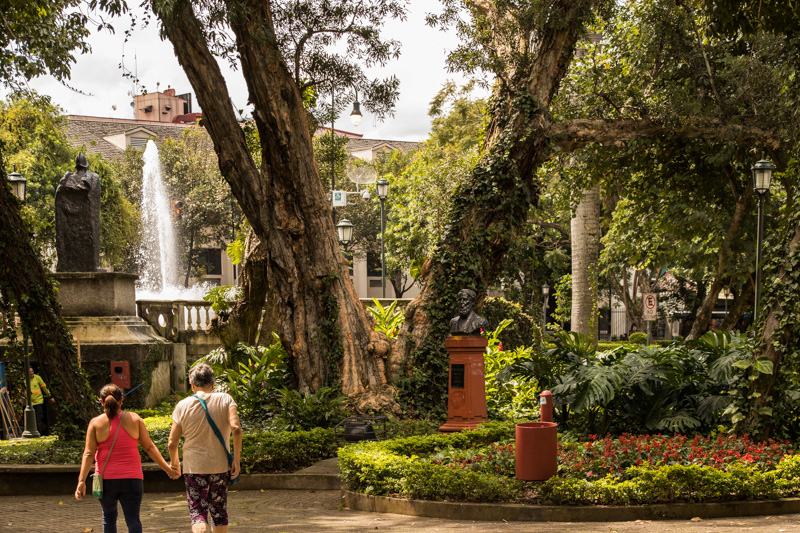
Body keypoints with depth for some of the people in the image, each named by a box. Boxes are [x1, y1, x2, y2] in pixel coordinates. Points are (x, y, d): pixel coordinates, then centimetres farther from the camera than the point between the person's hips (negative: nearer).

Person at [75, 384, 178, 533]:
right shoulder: (134, 419, 0)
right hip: (131, 479, 0)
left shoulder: (96, 423, -2)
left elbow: (88, 454, -8)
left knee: (109, 517, 20)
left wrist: (81, 481, -9)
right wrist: (167, 469, 9)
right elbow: (149, 447, 1)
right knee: (133, 518, -2)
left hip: (106, 479, 0)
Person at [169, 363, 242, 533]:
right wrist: (236, 459, -8)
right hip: (221, 466, 1)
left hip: (194, 468, -1)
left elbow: (172, 443, 0)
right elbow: (236, 429, -15)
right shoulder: (225, 400, -1)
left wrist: (174, 462, 19)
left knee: (198, 512, -2)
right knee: (219, 511, 16)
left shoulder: (183, 406, -2)